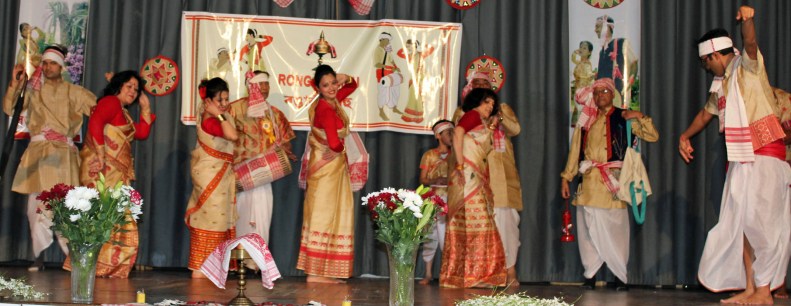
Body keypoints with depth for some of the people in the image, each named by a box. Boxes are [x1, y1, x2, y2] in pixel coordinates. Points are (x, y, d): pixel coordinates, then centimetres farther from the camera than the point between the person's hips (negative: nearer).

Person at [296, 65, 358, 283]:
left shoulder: (333, 101, 5)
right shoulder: (326, 109, -21)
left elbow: (352, 86, 23)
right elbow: (334, 143, -30)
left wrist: (345, 78, 0)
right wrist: (342, 147, -6)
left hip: (332, 167, 9)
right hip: (327, 168, -9)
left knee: (332, 216, 11)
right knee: (324, 216, -5)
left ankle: (322, 271, 16)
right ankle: (316, 272, -1)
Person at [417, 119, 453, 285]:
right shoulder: (429, 155, 9)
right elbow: (422, 179, 7)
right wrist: (435, 181, -12)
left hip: (449, 199, 0)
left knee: (446, 235, -10)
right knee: (430, 234, -1)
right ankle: (428, 273, 7)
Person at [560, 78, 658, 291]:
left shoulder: (623, 118, 7)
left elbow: (653, 136, 3)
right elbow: (575, 150, 18)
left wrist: (640, 117, -11)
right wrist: (566, 177, 14)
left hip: (612, 179, -3)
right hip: (589, 180, 3)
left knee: (614, 228, -6)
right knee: (588, 228, 0)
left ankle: (620, 277, 1)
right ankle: (590, 275, 7)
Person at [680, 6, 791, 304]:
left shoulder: (747, 66, -7)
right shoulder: (721, 83, 17)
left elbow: (750, 44, -29)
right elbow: (707, 112, 33)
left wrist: (747, 20, -50)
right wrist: (685, 136, 22)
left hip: (765, 153, -9)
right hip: (740, 158, 9)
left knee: (758, 222, -10)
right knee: (740, 222, 7)